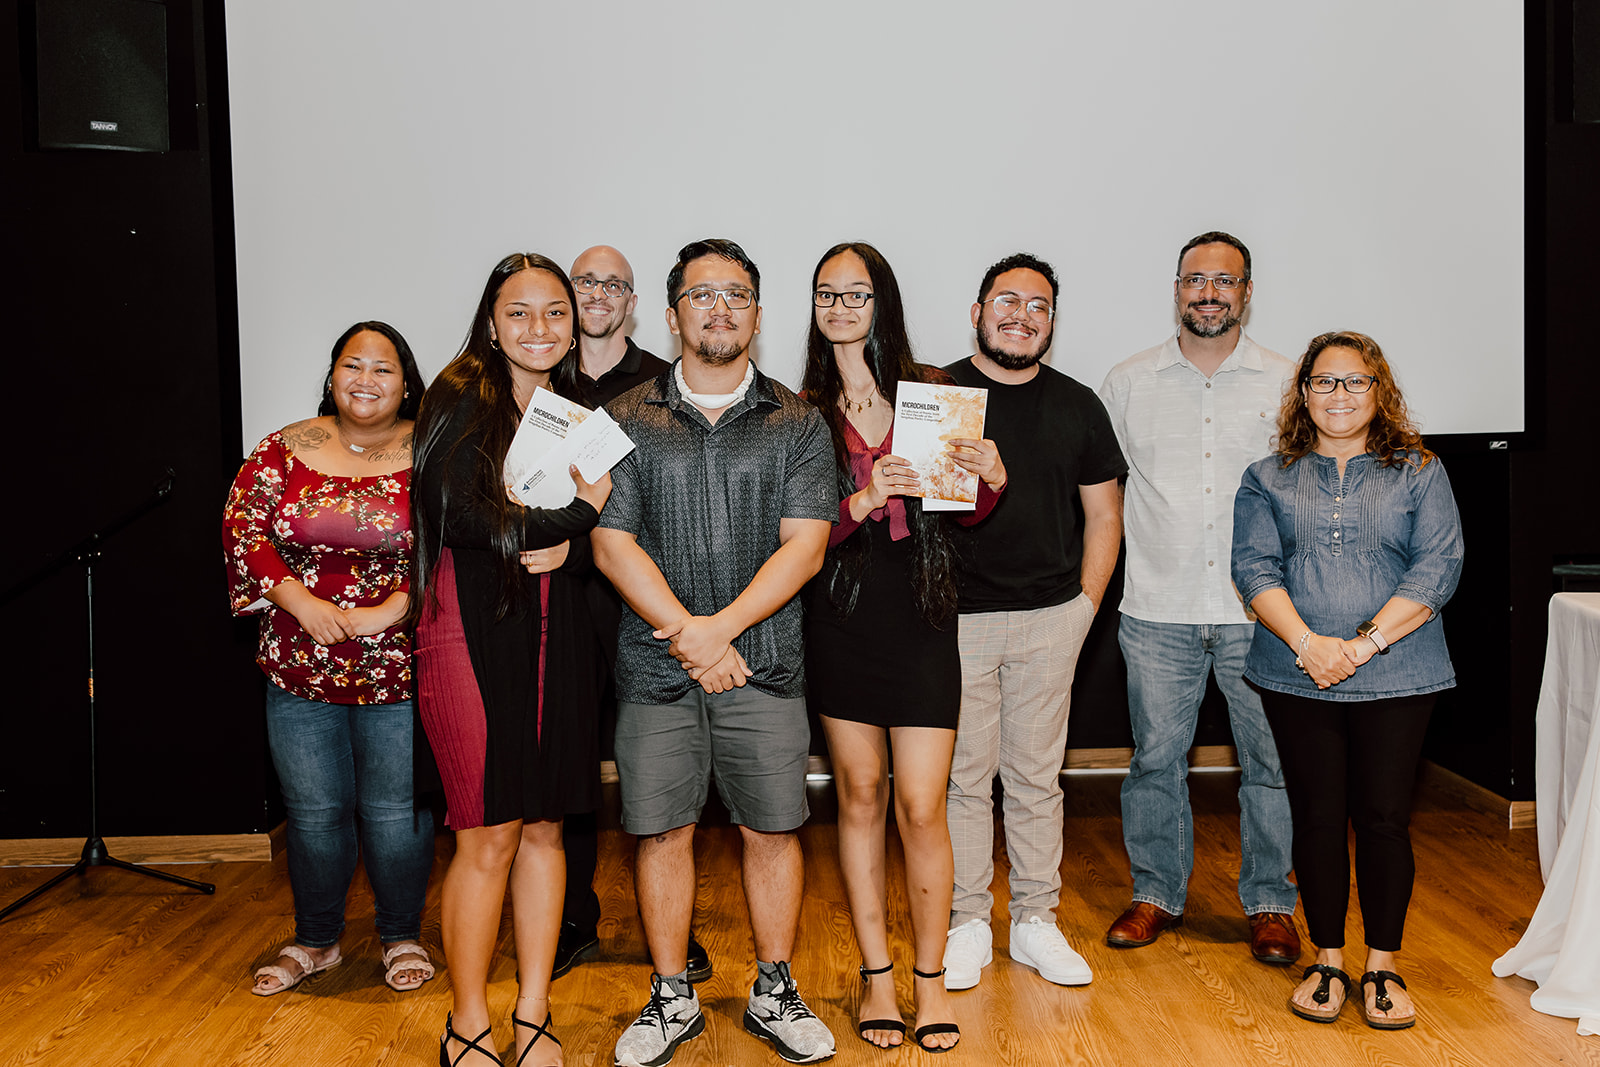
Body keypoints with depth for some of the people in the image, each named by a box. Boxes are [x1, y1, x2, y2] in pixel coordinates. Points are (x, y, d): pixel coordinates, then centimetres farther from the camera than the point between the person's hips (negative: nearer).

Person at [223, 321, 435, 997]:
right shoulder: (287, 449, 5)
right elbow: (241, 525, 0)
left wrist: (389, 612, -19)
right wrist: (300, 601, -12)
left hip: (400, 668, -2)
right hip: (300, 668, 3)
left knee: (396, 810, 7)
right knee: (313, 811, 13)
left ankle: (403, 936, 29)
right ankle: (315, 941, 33)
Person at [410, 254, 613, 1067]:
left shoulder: (577, 410, 14)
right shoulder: (462, 400, -3)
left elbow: (602, 535, 12)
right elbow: (469, 518, -13)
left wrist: (565, 547, -9)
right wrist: (576, 512, -7)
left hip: (553, 629, 5)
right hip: (473, 625, -5)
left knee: (544, 826, 9)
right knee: (489, 836, -2)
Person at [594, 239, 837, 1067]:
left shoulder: (796, 423, 5)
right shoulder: (627, 419, 5)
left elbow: (804, 546, -4)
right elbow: (612, 542, -3)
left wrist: (720, 627, -14)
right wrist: (687, 634, -13)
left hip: (765, 665, 0)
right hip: (654, 666, 0)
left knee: (771, 829, 7)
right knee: (661, 831, 7)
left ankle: (774, 995, 25)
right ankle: (671, 1000, 24)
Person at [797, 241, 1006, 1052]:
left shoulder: (934, 392, 3)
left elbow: (963, 514, 10)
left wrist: (992, 479, -11)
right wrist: (859, 503, -22)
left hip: (920, 618, 0)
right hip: (839, 619, 1)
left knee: (922, 805, -1)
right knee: (860, 797, 10)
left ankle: (930, 977, 18)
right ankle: (876, 975, 25)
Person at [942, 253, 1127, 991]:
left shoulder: (1077, 405, 9)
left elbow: (1103, 516, 13)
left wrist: (1085, 605, 4)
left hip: (1049, 620, 2)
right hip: (955, 619, -2)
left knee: (1037, 777, 10)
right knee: (963, 777, 4)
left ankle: (1036, 921, 22)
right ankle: (967, 925, 17)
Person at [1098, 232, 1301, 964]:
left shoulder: (1285, 383, 5)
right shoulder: (1129, 382, 6)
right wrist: (1145, 546, 4)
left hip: (1259, 609, 0)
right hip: (1158, 609, 1)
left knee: (1271, 760, 5)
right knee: (1156, 757, 8)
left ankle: (1270, 902, 22)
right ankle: (1156, 892, 25)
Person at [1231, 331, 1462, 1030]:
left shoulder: (1419, 472, 7)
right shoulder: (1268, 479, 10)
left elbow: (1438, 566, -3)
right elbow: (1254, 567, 0)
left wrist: (1367, 641, -14)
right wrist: (1308, 643, -15)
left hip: (1396, 677, -1)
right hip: (1297, 677, 1)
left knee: (1384, 817, 2)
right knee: (1317, 817, 6)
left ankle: (1382, 967, 18)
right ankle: (1328, 960, 21)